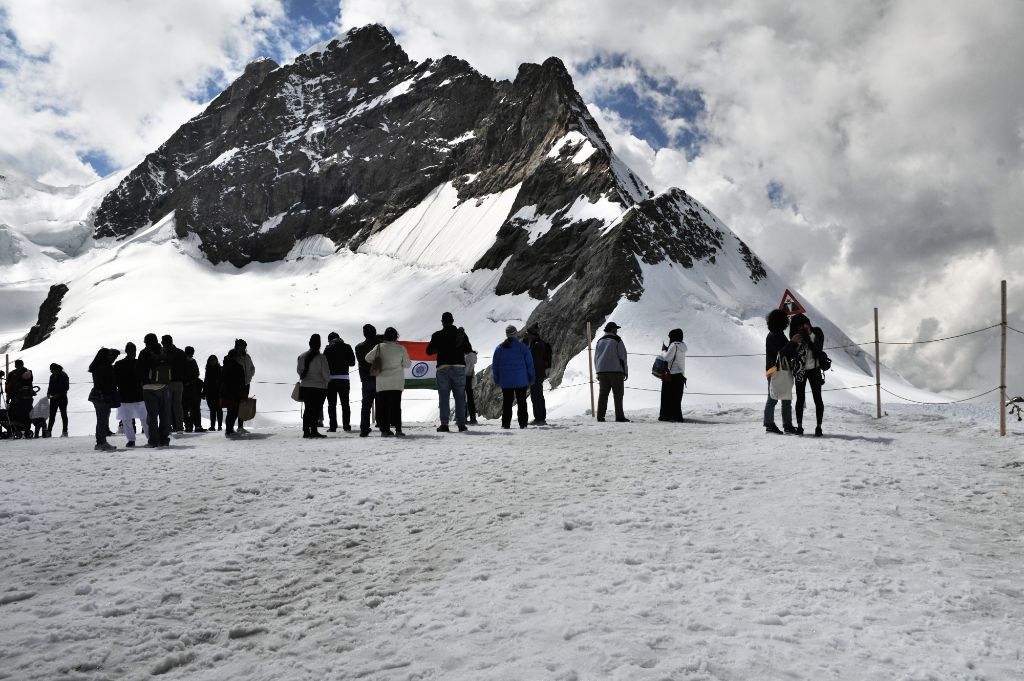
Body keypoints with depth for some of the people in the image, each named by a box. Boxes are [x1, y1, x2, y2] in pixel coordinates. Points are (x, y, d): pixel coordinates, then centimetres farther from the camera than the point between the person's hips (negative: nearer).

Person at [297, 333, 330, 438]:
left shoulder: (302, 356, 2)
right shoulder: (321, 357, -12)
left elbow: (299, 371, 13)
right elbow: (326, 374, -9)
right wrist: (327, 380, 12)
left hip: (305, 387, 4)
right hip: (319, 387, -4)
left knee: (307, 409, 11)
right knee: (317, 409, 1)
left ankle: (306, 431, 10)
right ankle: (313, 431, -2)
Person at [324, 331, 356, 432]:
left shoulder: (328, 349, -4)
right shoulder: (347, 347, 4)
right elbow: (352, 362, 8)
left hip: (331, 378, -2)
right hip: (344, 377, 2)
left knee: (332, 404, 3)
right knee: (345, 403, 10)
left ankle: (333, 426, -2)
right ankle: (346, 426, 5)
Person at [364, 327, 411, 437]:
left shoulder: (379, 347, -3)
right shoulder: (401, 348, -3)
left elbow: (368, 358, -3)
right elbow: (407, 364, 2)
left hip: (382, 382, 0)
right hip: (397, 382, 0)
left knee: (382, 405, 6)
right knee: (396, 405, 2)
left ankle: (385, 429, 4)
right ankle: (398, 429, -5)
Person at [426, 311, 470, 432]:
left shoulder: (437, 335, -2)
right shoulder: (461, 334, 3)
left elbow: (429, 351, 2)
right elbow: (468, 349, 13)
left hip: (443, 368, -1)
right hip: (459, 367, 1)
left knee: (444, 397, 2)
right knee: (460, 397, 6)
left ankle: (444, 424, -4)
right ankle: (461, 424, 3)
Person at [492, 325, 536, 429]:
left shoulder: (499, 348, 2)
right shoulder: (522, 347, -4)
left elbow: (494, 366, 6)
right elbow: (530, 363, -2)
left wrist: (496, 380, 15)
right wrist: (531, 378, 8)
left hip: (505, 382, 2)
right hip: (521, 381, -2)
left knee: (506, 403, 8)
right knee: (521, 402, 5)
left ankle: (506, 424, 5)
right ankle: (523, 424, 4)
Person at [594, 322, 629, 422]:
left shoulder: (600, 341, 15)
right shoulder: (617, 340, -3)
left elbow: (595, 358, 16)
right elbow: (622, 357, -5)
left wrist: (598, 373, 20)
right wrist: (625, 372, 1)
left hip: (602, 371, 5)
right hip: (615, 370, -5)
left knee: (603, 393, 6)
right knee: (618, 394, -2)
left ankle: (600, 416, 1)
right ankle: (619, 416, -4)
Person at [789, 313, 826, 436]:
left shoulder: (817, 332, -3)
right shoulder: (795, 335, 0)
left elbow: (819, 348, -15)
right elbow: (790, 353, -6)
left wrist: (810, 334, -20)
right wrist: (792, 342, -22)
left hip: (814, 369, -1)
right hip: (800, 370, 1)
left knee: (817, 398, -1)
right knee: (800, 398, 4)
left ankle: (819, 426, 3)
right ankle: (799, 426, 10)